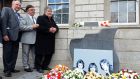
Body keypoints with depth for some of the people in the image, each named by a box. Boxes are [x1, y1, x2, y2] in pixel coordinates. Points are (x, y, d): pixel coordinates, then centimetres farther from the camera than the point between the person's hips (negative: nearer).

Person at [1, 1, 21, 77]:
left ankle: (12, 68, 21)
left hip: (16, 37, 7)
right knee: (7, 54, 0)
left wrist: (18, 36, 2)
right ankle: (7, 70, 10)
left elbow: (18, 25, 17)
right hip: (8, 36, -7)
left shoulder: (18, 15, 22)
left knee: (14, 54, 10)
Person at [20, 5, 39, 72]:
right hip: (26, 39, -7)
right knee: (26, 54, 2)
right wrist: (31, 27, -20)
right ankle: (26, 66, 11)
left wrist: (37, 27, 10)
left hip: (34, 39, 7)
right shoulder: (24, 17, -5)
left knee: (35, 53, 11)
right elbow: (21, 27, -19)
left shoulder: (34, 18, 19)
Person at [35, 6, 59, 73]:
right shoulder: (40, 18, -3)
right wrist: (49, 29, -21)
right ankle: (38, 67, 6)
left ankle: (45, 66, 21)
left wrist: (55, 29, -8)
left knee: (49, 53, 9)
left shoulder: (52, 20, 21)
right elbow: (39, 27, -17)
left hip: (50, 40, 7)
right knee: (40, 54, -3)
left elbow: (56, 27, 16)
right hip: (42, 40, -7)